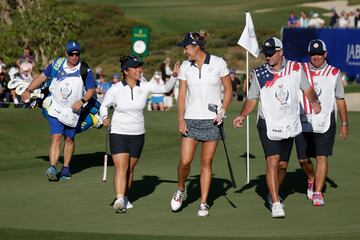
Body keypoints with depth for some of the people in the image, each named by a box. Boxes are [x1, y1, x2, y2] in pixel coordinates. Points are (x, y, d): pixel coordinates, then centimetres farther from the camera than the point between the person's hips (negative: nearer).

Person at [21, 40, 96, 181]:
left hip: (73, 111, 1)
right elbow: (42, 77, 9)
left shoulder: (85, 70, -6)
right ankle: (52, 168, -22)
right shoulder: (57, 64, -2)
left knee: (69, 139, 11)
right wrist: (28, 90, 9)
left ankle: (66, 168, 25)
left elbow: (91, 89, 1)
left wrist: (82, 101, -16)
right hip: (56, 109, -1)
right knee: (56, 138, -13)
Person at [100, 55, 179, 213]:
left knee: (130, 169, 11)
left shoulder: (145, 87, -1)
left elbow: (165, 88, 9)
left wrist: (174, 76, -7)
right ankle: (119, 200, -24)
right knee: (121, 167, -17)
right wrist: (104, 118, -14)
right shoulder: (115, 89, -9)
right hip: (118, 134, -3)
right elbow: (104, 105, 5)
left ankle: (125, 198, 28)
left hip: (137, 135, 3)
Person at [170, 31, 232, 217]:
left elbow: (228, 89, 4)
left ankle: (204, 204, 10)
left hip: (212, 120, -2)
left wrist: (222, 111, -7)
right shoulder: (185, 66, 3)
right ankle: (180, 191, 20)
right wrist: (180, 119, -4)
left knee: (207, 163, 1)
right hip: (191, 120, 2)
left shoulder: (218, 63, -4)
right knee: (185, 161, -7)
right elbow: (182, 95, 6)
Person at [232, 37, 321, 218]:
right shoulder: (259, 74, -3)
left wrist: (314, 100, -14)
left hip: (289, 125, 3)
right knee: (272, 161, -17)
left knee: (282, 165, 12)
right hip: (268, 124, -3)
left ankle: (273, 194, 35)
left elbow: (307, 89, 6)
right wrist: (242, 115, -12)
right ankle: (276, 203, -18)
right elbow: (252, 99, 4)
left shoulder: (295, 69, 0)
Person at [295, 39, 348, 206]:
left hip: (325, 122, -1)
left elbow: (340, 99, 10)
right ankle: (312, 180, 37)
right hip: (303, 122, 1)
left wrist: (344, 123, 8)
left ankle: (317, 193, -3)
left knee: (322, 157, -8)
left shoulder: (334, 73, 5)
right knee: (303, 159, 7)